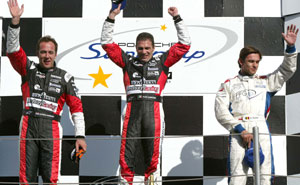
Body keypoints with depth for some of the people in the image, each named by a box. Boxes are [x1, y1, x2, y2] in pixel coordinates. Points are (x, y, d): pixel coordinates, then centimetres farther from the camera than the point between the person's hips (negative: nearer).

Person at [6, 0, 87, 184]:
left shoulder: (65, 77, 10)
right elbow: (13, 49, -1)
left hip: (51, 128, -1)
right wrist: (15, 20, -13)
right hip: (28, 126, 1)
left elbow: (76, 107, 9)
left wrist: (80, 136, 1)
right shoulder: (29, 69, 12)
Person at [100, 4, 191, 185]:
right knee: (127, 151, -4)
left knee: (153, 152, 0)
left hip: (154, 109, -1)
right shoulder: (128, 62, 18)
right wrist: (111, 17, 10)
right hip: (132, 109, 1)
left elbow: (184, 44, 15)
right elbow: (107, 43, 17)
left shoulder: (161, 62, 17)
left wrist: (177, 18, 13)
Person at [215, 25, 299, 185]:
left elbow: (287, 70, 20)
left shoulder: (265, 82, 25)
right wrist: (240, 130, -8)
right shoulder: (229, 84, 15)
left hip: (262, 131, 2)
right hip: (238, 131, -2)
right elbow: (221, 111, 3)